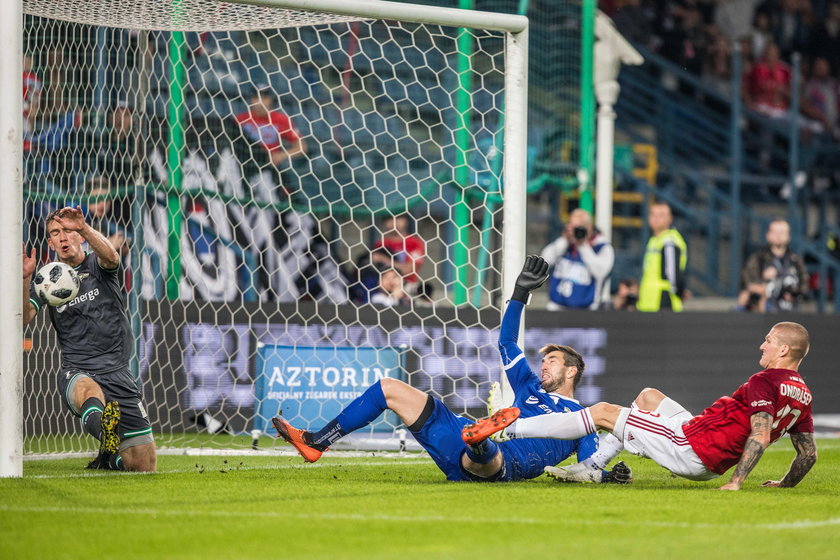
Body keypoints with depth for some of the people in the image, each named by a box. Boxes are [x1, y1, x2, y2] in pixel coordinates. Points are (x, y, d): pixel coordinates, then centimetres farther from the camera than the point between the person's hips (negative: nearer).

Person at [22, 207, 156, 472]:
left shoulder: (98, 266, 7)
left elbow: (110, 256, -20)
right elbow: (24, 318, -7)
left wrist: (84, 228, -38)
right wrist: (25, 280, -25)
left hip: (118, 372, 1)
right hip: (77, 372, -1)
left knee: (143, 466, 0)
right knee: (88, 390, -43)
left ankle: (107, 459, 32)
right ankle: (104, 431, -76)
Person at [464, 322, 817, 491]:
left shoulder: (765, 382, -19)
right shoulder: (802, 395, 6)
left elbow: (761, 436, -30)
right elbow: (808, 452, 9)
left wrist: (736, 482, -29)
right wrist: (786, 484, 22)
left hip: (691, 448, -9)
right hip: (710, 468, 9)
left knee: (603, 412, -1)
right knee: (648, 395, 27)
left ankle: (510, 428, 4)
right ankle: (587, 469, 28)